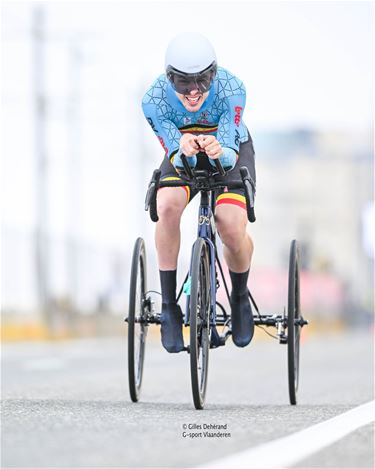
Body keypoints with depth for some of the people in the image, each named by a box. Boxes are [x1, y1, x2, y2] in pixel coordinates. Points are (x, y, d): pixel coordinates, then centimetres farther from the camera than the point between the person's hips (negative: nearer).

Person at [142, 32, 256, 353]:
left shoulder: (231, 90, -33)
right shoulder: (155, 100, -30)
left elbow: (230, 154, -33)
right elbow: (178, 159, -27)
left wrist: (219, 151, -58)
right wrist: (184, 152, -52)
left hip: (230, 150, -1)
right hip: (183, 157, 1)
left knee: (232, 226, -27)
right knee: (168, 206, -32)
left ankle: (240, 298, 5)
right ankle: (169, 308, -19)